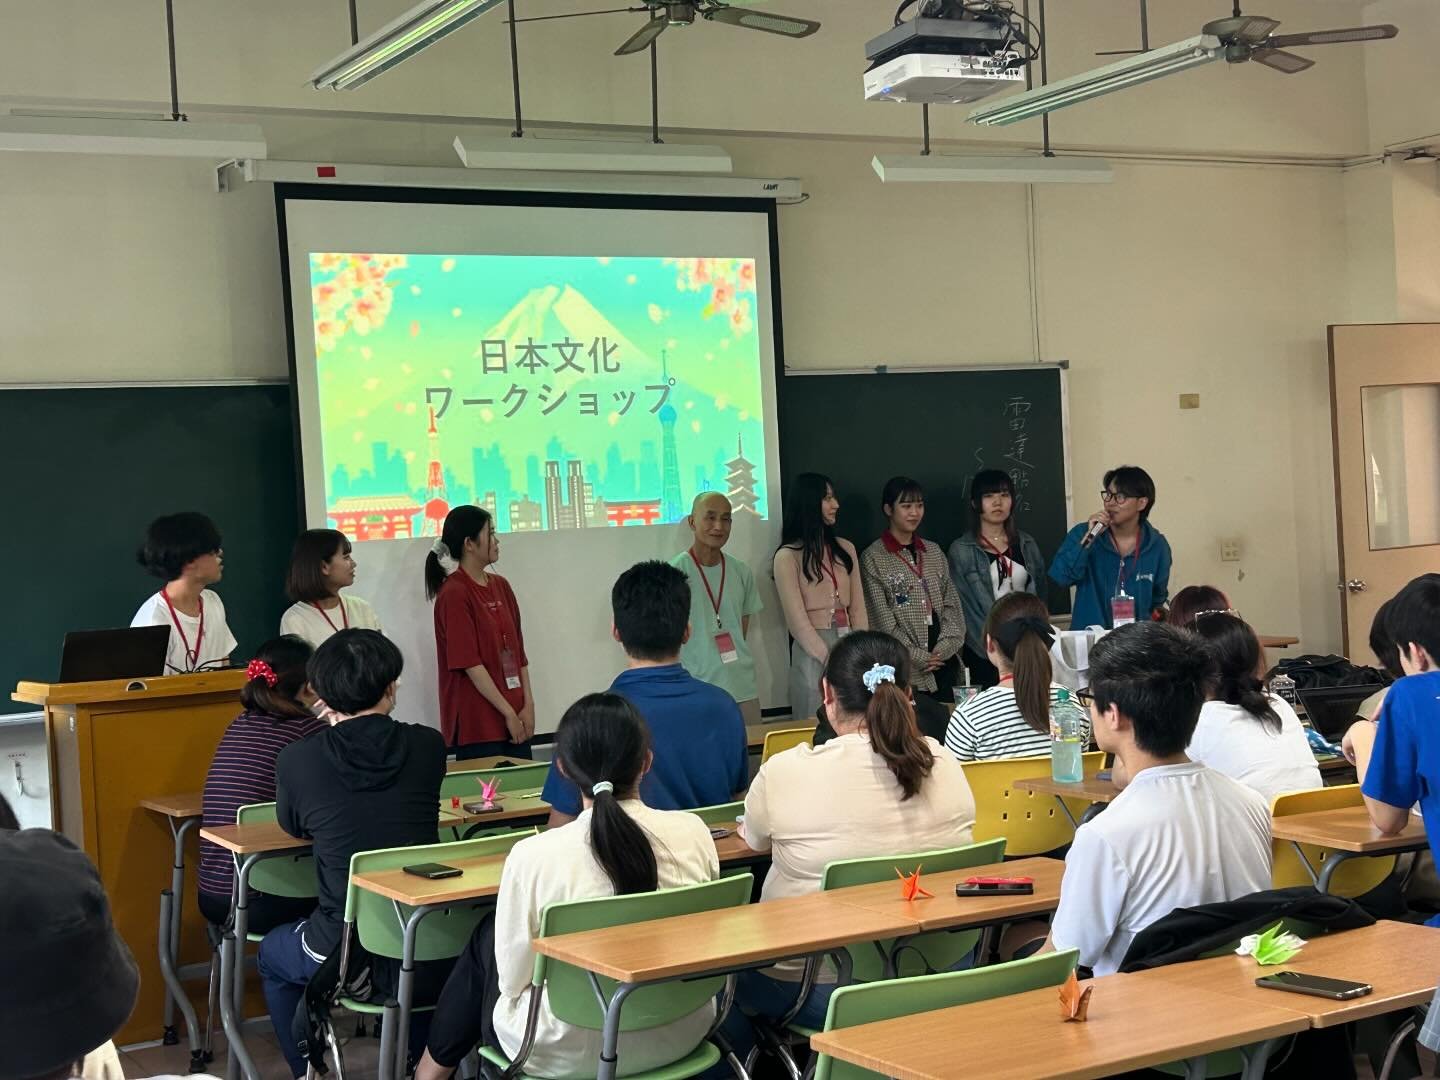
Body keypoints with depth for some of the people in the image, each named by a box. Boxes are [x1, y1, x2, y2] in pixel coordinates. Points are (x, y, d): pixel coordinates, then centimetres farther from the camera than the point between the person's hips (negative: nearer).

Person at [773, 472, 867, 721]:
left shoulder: (845, 549, 11)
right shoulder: (788, 556, -6)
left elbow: (857, 606, 8)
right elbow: (796, 618, -10)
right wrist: (829, 660, -14)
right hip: (812, 649, -5)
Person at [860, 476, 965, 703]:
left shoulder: (934, 552, 14)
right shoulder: (874, 558, -2)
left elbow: (951, 604, 10)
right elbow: (881, 618, -7)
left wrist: (944, 647, -5)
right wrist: (918, 657, -11)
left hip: (943, 661, 5)